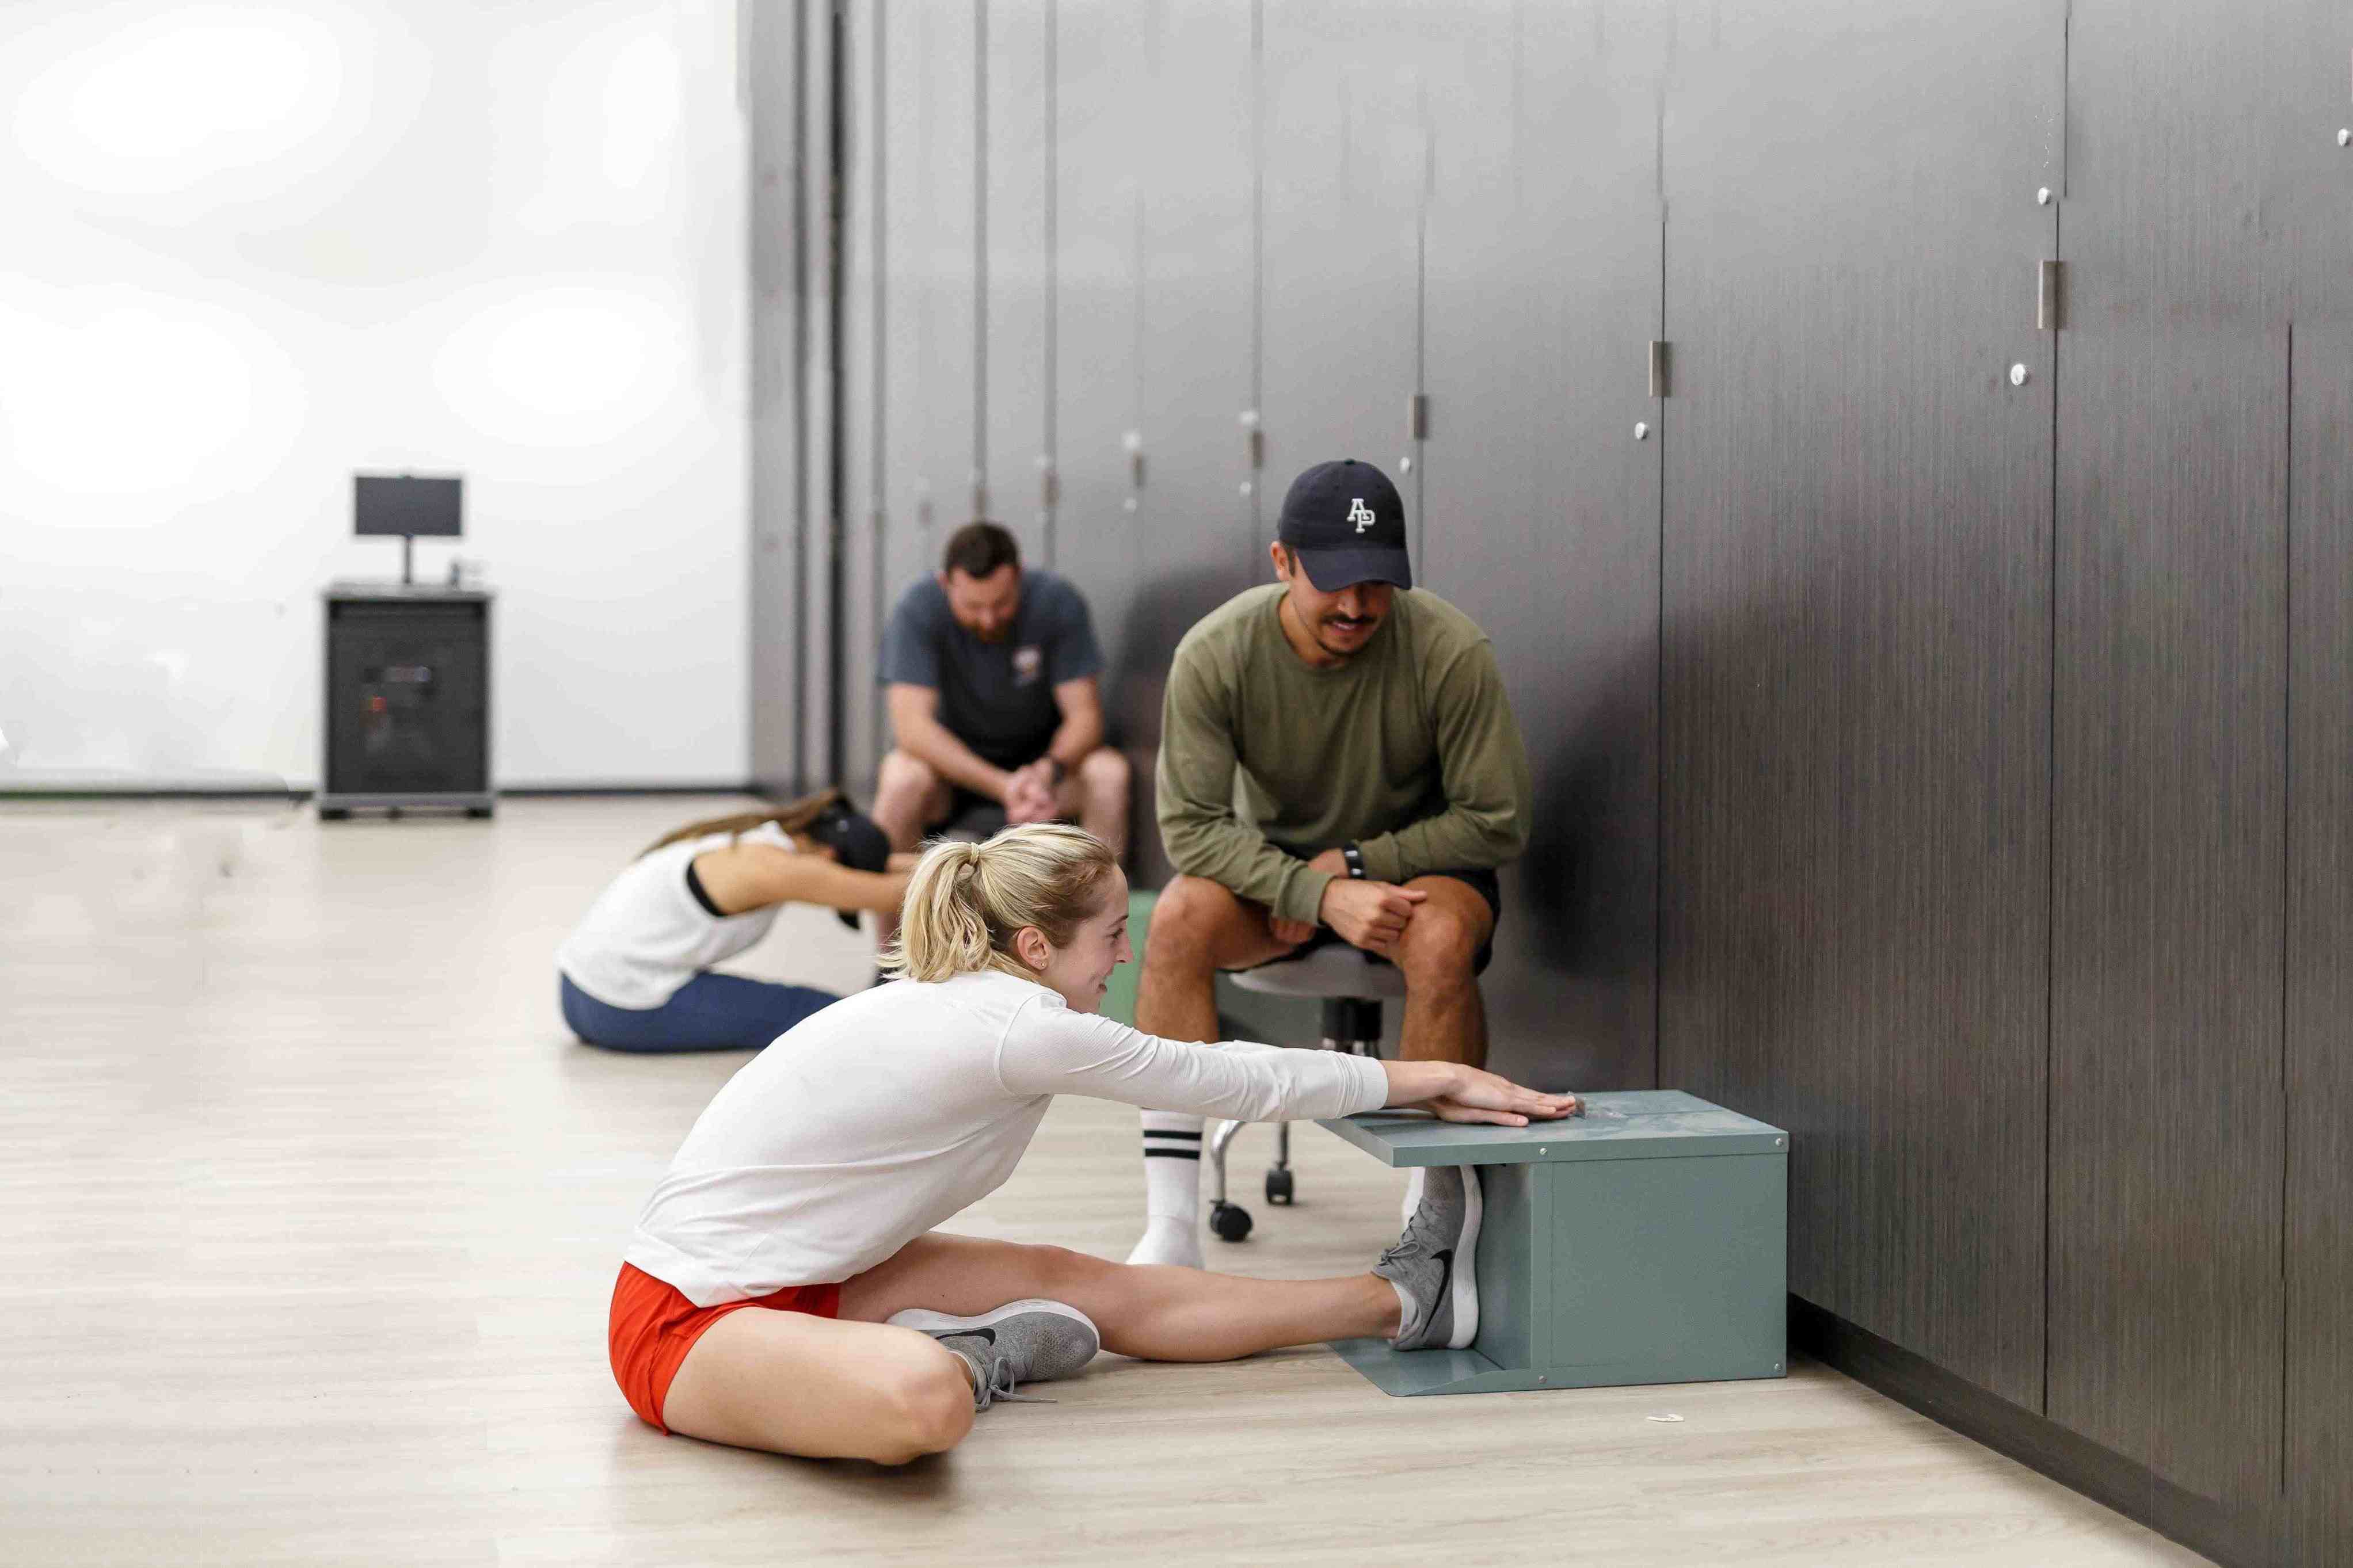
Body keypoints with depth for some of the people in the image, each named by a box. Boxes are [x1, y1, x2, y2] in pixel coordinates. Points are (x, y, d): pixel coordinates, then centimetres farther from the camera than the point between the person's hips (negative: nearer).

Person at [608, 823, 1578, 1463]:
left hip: (786, 1279, 10)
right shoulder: (1021, 1027, -21)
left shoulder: (960, 1000, 6)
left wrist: (1429, 1082, 15)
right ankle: (968, 1363, -6)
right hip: (685, 1319, -10)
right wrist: (1437, 1081, 1)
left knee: (1073, 1284, 7)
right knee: (923, 1404, -39)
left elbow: (1215, 1076, 12)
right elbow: (1234, 1082, -11)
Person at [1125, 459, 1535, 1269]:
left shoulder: (1450, 649, -22)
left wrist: (1353, 863, -18)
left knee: (1442, 940, -36)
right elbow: (1191, 827, -20)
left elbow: (1496, 822, -14)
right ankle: (1170, 1232, -26)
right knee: (1179, 920, -29)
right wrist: (1321, 895, -33)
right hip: (1272, 861, 2)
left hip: (1417, 859, -1)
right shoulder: (1215, 653, -19)